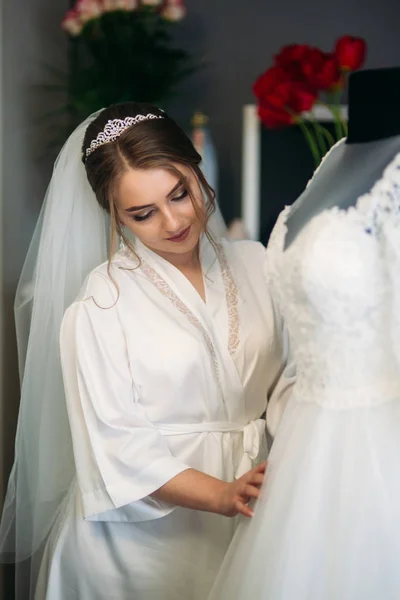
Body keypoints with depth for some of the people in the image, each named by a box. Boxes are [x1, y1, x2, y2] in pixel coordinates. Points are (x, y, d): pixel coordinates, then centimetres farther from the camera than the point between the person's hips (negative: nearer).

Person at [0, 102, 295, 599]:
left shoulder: (253, 263, 2)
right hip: (145, 529, -4)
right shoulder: (99, 303, -11)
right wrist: (222, 495, -25)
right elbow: (117, 444, -15)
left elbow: (289, 375, 2)